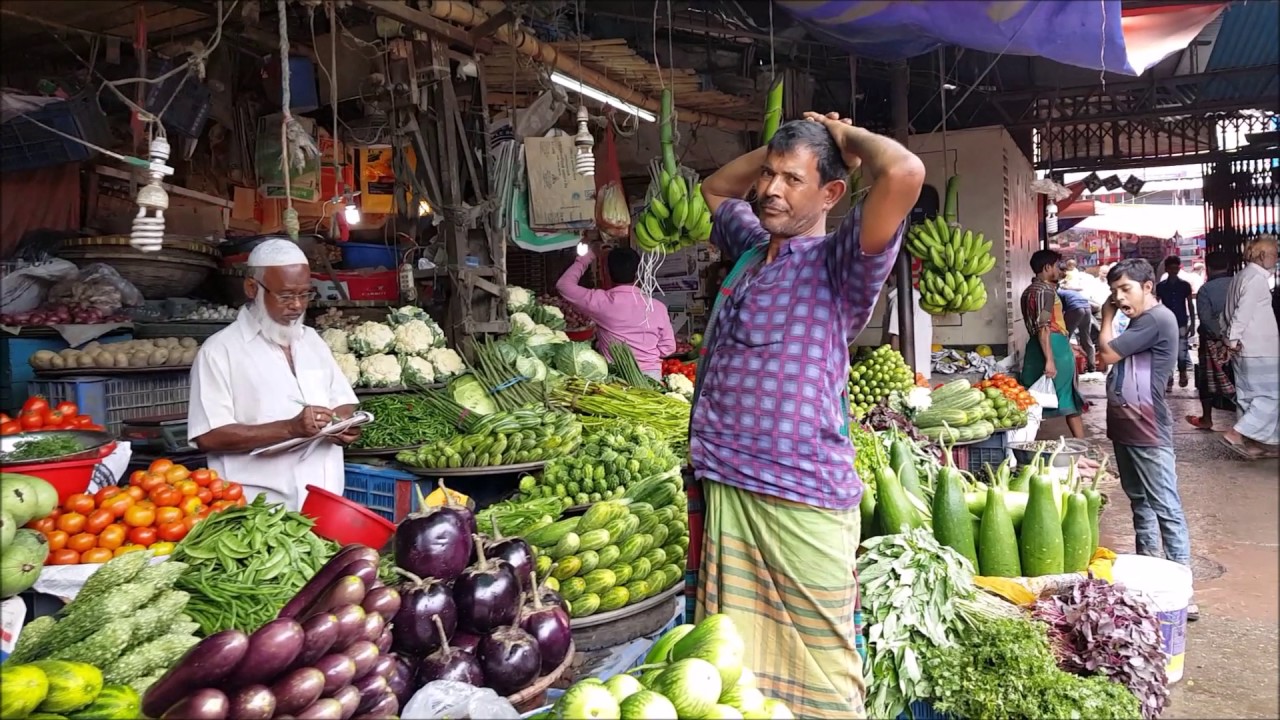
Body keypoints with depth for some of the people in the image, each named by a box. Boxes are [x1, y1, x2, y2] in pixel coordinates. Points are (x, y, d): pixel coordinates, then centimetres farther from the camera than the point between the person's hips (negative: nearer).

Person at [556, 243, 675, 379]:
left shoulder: (601, 301, -9)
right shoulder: (657, 307, -1)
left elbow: (563, 284, 2)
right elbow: (668, 347, 4)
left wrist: (587, 257, 10)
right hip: (651, 375, 2)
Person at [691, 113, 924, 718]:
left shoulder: (838, 263, -7)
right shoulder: (751, 247, 14)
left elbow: (905, 174, -24)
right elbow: (714, 188, 35)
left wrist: (845, 136, -4)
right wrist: (775, 147, 19)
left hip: (802, 499, -6)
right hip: (725, 485, 7)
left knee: (818, 668, 4)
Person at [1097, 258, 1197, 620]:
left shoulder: (1158, 319, -16)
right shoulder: (1139, 321, 16)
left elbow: (1108, 353, -14)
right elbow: (1113, 360, 14)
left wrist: (1107, 317, -2)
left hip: (1147, 430, -10)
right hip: (1126, 426, 10)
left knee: (1166, 507, -6)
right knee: (1140, 501, 18)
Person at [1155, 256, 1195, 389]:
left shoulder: (1185, 285, 3)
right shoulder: (1161, 286, 3)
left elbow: (1190, 305, 6)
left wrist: (1192, 324, 1)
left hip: (1182, 324, 0)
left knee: (1182, 353, -4)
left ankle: (1182, 373, 23)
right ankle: (1169, 380, 7)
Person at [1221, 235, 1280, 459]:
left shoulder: (1240, 277, 14)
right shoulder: (1257, 278, -15)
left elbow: (1233, 312, 17)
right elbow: (1244, 312, -21)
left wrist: (1233, 338, 14)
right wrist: (1233, 339, -16)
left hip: (1245, 348, 9)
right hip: (1259, 350, -9)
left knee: (1249, 396, 11)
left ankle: (1251, 442, 16)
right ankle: (1236, 434, -9)